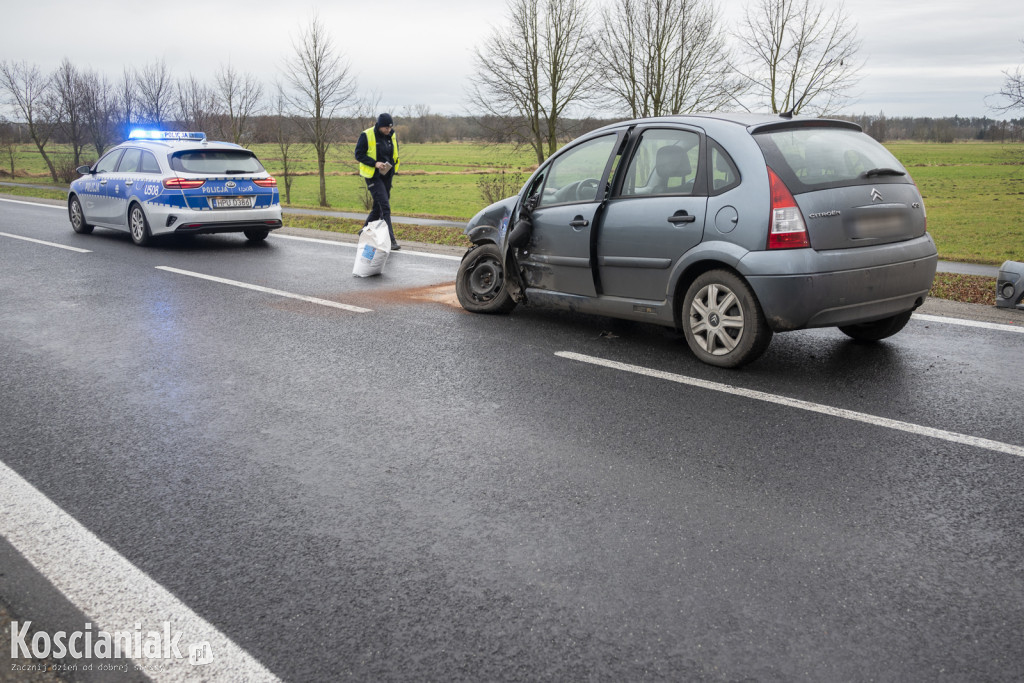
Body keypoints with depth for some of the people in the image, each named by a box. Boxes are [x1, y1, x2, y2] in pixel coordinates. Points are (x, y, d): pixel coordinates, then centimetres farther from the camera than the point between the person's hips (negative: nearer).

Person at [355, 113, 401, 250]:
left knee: (378, 206, 12)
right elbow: (358, 154, -10)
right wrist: (375, 163, -22)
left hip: (387, 176, 6)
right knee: (385, 206, -14)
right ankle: (390, 240, -15)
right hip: (373, 176, -6)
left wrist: (391, 165, 2)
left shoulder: (392, 136, 6)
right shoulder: (366, 136, -12)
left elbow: (395, 155, 19)